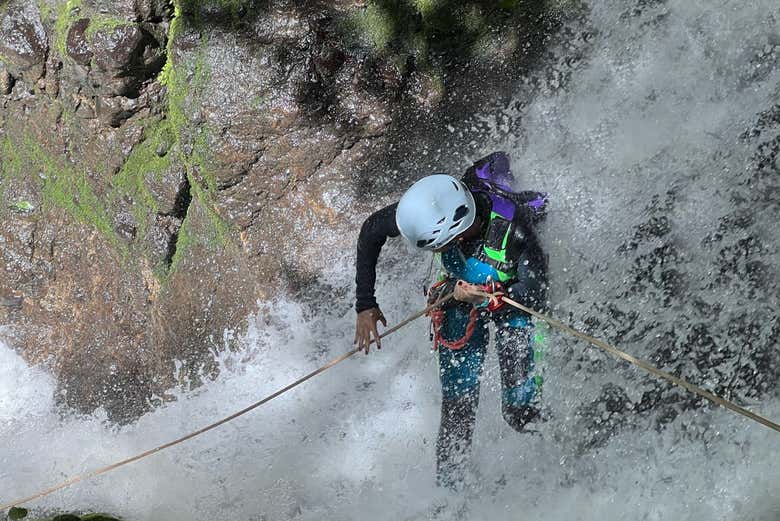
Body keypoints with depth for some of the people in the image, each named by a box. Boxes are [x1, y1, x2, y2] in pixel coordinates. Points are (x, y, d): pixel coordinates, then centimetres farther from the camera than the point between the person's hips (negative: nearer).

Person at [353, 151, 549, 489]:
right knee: (457, 408, -3)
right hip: (462, 296, 3)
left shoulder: (514, 228, -40)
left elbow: (535, 296, -27)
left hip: (514, 300, -2)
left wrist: (486, 298, -43)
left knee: (521, 415, -5)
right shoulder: (434, 209, -30)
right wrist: (365, 305, -12)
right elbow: (371, 231, -12)